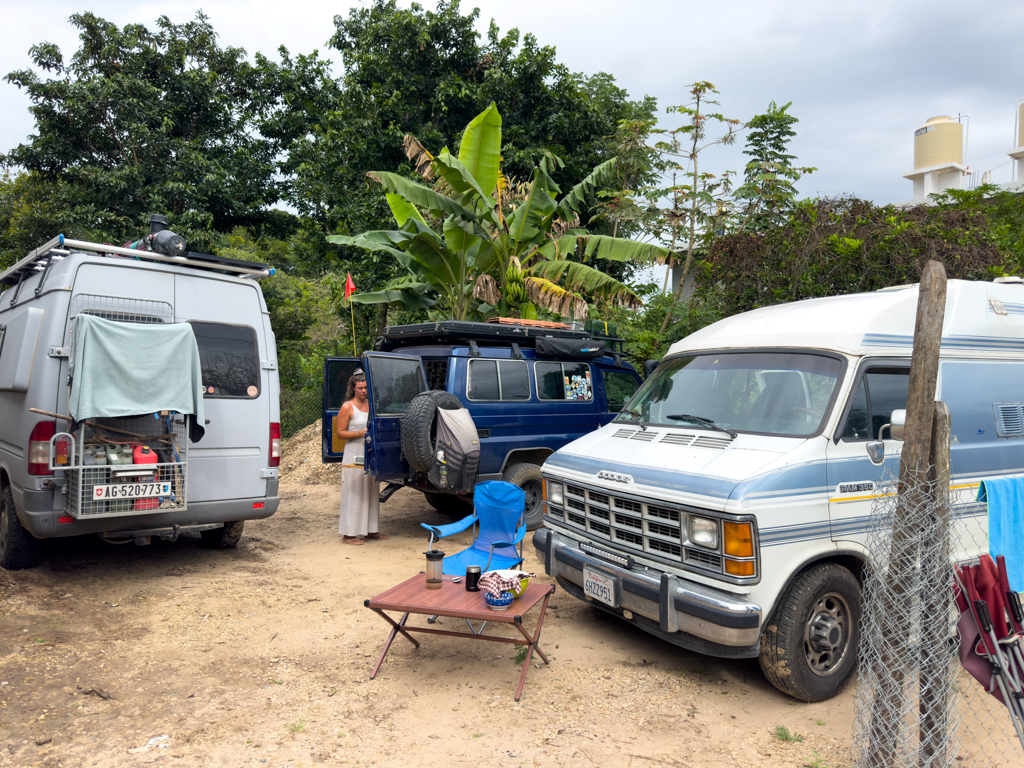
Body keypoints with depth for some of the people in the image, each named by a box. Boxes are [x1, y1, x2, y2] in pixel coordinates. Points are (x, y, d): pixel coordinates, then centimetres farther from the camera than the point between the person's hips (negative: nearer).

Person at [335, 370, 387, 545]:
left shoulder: (372, 404, 10)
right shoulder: (348, 407, -7)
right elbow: (339, 433, -9)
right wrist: (359, 433, -20)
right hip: (355, 456, -6)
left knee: (372, 492, 11)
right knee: (354, 494, -5)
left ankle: (371, 530, 21)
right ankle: (349, 534, 2)